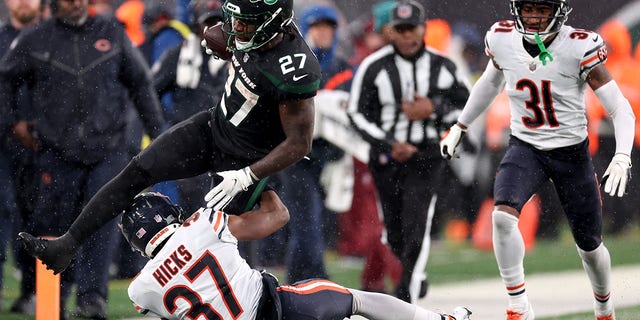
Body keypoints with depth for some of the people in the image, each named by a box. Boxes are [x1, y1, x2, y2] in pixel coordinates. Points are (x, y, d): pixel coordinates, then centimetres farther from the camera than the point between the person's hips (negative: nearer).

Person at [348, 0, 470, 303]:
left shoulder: (442, 67, 0)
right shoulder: (374, 67, -5)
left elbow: (466, 106, 8)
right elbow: (358, 113, -2)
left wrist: (434, 110, -12)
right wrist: (388, 144, -12)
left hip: (426, 155, -1)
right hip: (386, 154, 1)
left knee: (416, 228, -15)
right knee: (395, 233, 9)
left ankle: (406, 296, -11)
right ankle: (417, 275, 38)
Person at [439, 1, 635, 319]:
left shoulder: (579, 48, -19)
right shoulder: (502, 40, -8)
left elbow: (620, 109, -18)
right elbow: (491, 81, 16)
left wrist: (622, 158, -33)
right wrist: (459, 127, 21)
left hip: (571, 152, -1)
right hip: (525, 147, 2)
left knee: (589, 245, 11)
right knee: (502, 216, -27)